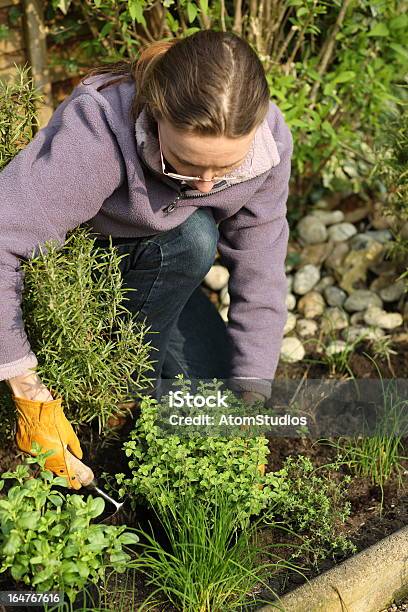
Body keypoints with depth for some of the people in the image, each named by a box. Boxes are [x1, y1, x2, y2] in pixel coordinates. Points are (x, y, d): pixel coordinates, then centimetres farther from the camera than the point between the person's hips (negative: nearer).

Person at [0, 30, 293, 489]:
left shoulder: (268, 142, -23)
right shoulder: (98, 130, -38)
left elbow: (259, 272, -16)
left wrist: (251, 398, -18)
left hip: (157, 275, 4)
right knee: (193, 236, -32)